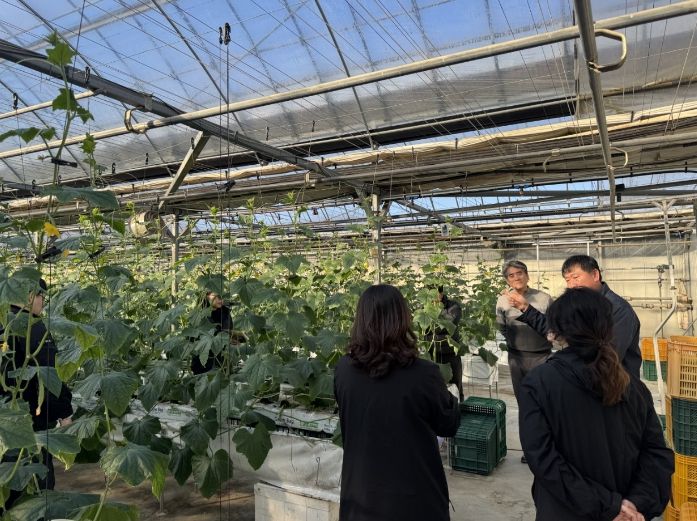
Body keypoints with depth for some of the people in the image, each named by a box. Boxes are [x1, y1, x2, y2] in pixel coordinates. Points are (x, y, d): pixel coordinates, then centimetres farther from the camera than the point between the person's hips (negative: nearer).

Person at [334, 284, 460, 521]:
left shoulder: (343, 369, -13)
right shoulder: (423, 373, -25)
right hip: (414, 497, -2)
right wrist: (451, 397, 12)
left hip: (360, 494, 3)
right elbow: (449, 425, -7)